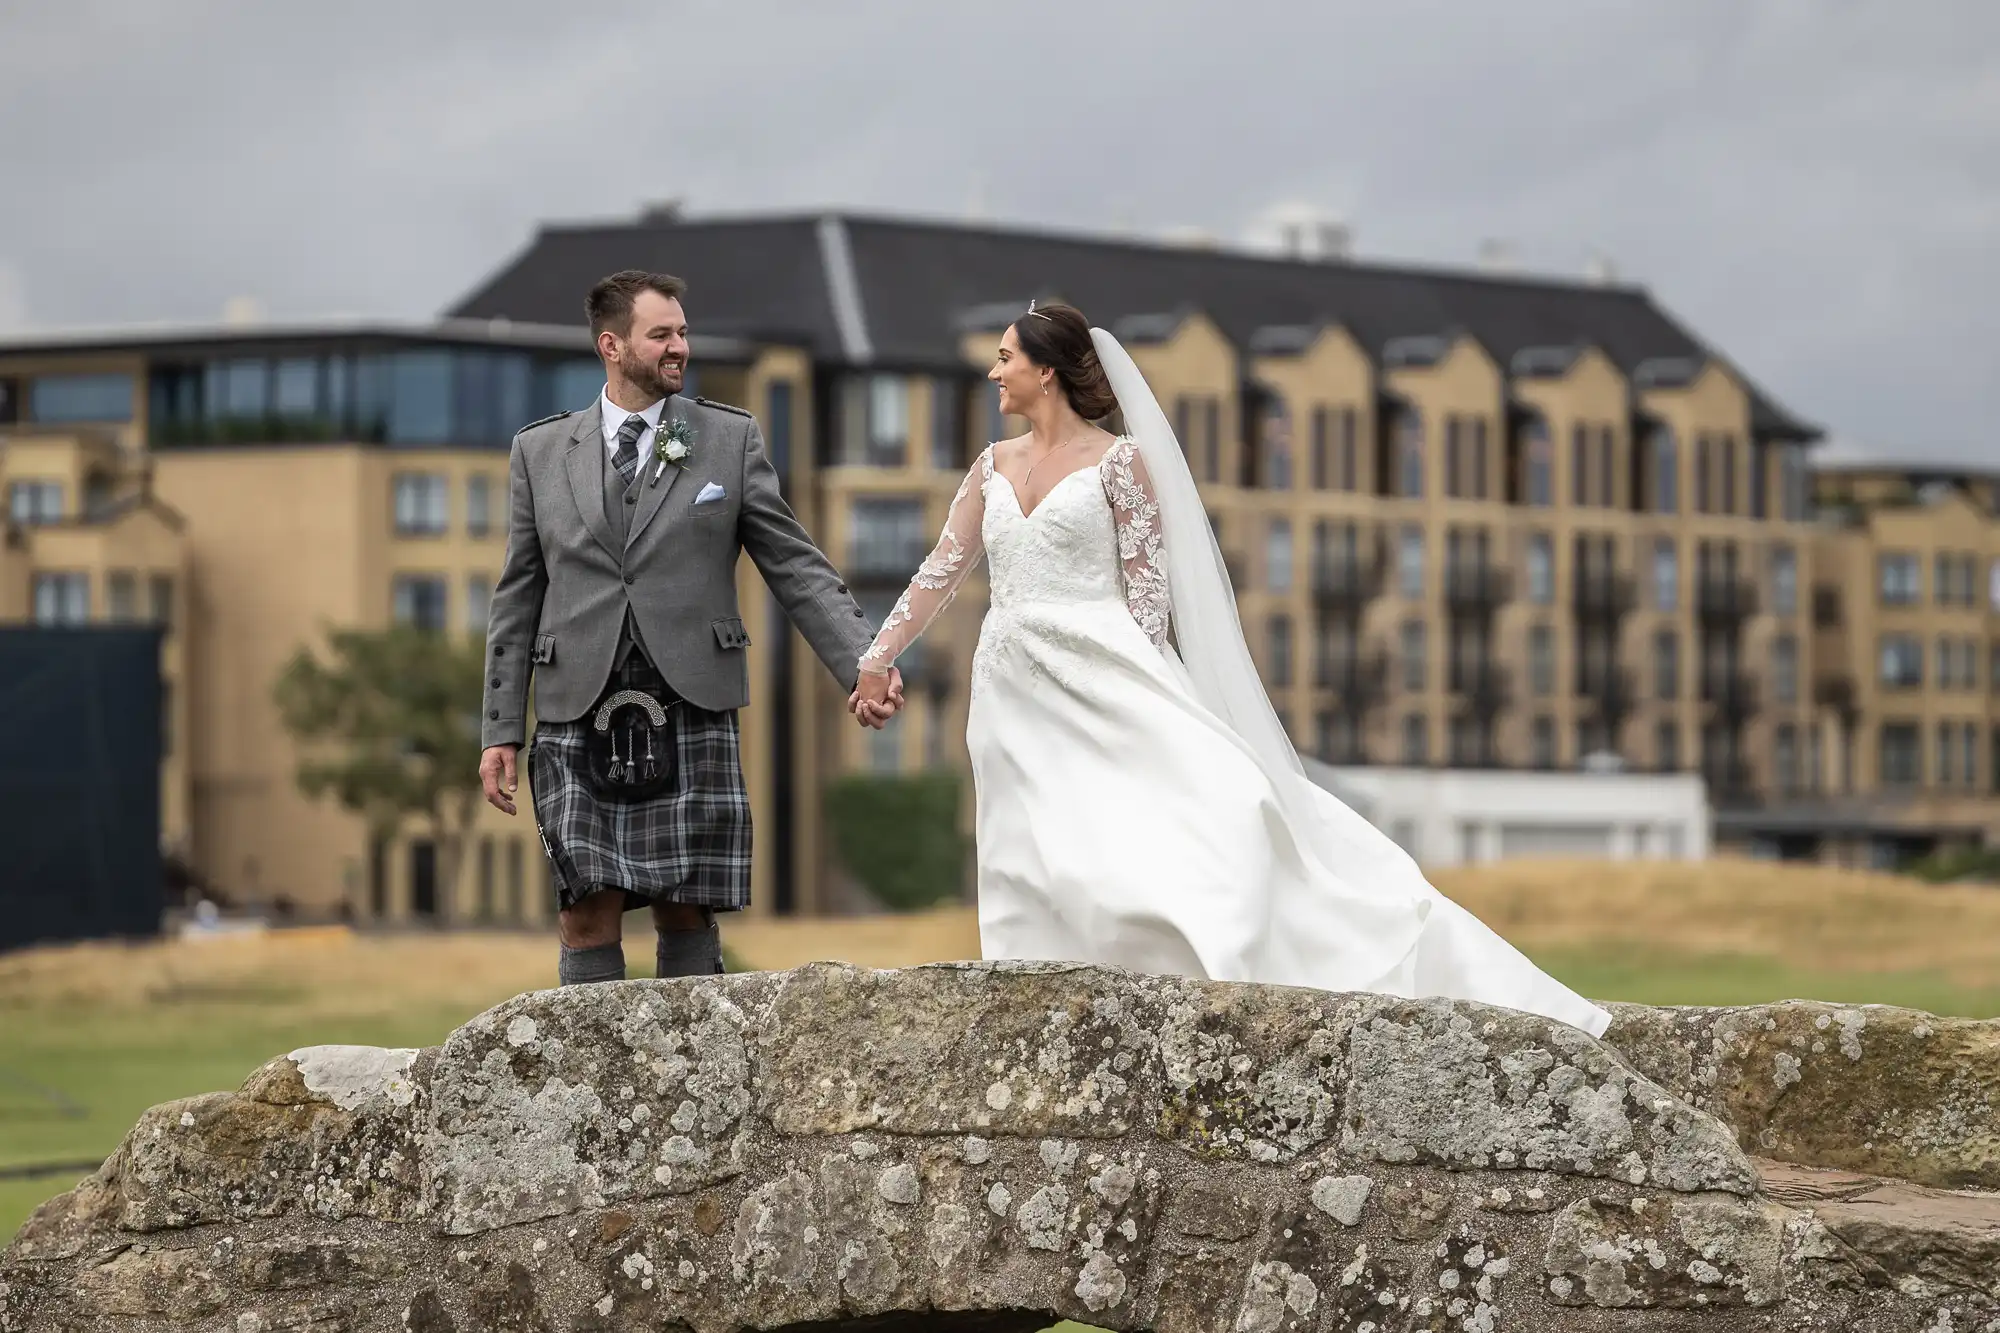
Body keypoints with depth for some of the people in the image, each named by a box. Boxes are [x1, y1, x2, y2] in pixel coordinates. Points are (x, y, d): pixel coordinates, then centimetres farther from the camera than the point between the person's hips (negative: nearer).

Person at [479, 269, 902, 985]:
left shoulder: (730, 439, 8)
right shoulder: (540, 451, 11)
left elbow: (797, 568, 6)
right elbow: (518, 600, 12)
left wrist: (863, 665, -6)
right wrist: (501, 732, 7)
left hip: (689, 714, 0)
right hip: (579, 718, 1)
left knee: (686, 916, 0)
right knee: (589, 919, -5)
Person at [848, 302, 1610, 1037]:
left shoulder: (1117, 460, -1)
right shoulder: (995, 468, 15)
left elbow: (1149, 587, -4)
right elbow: (941, 574, 19)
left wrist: (1136, 692, -12)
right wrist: (875, 660, 16)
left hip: (1104, 678, -5)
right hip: (1013, 695, 5)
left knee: (1213, 803, -23)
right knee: (1033, 870, -3)